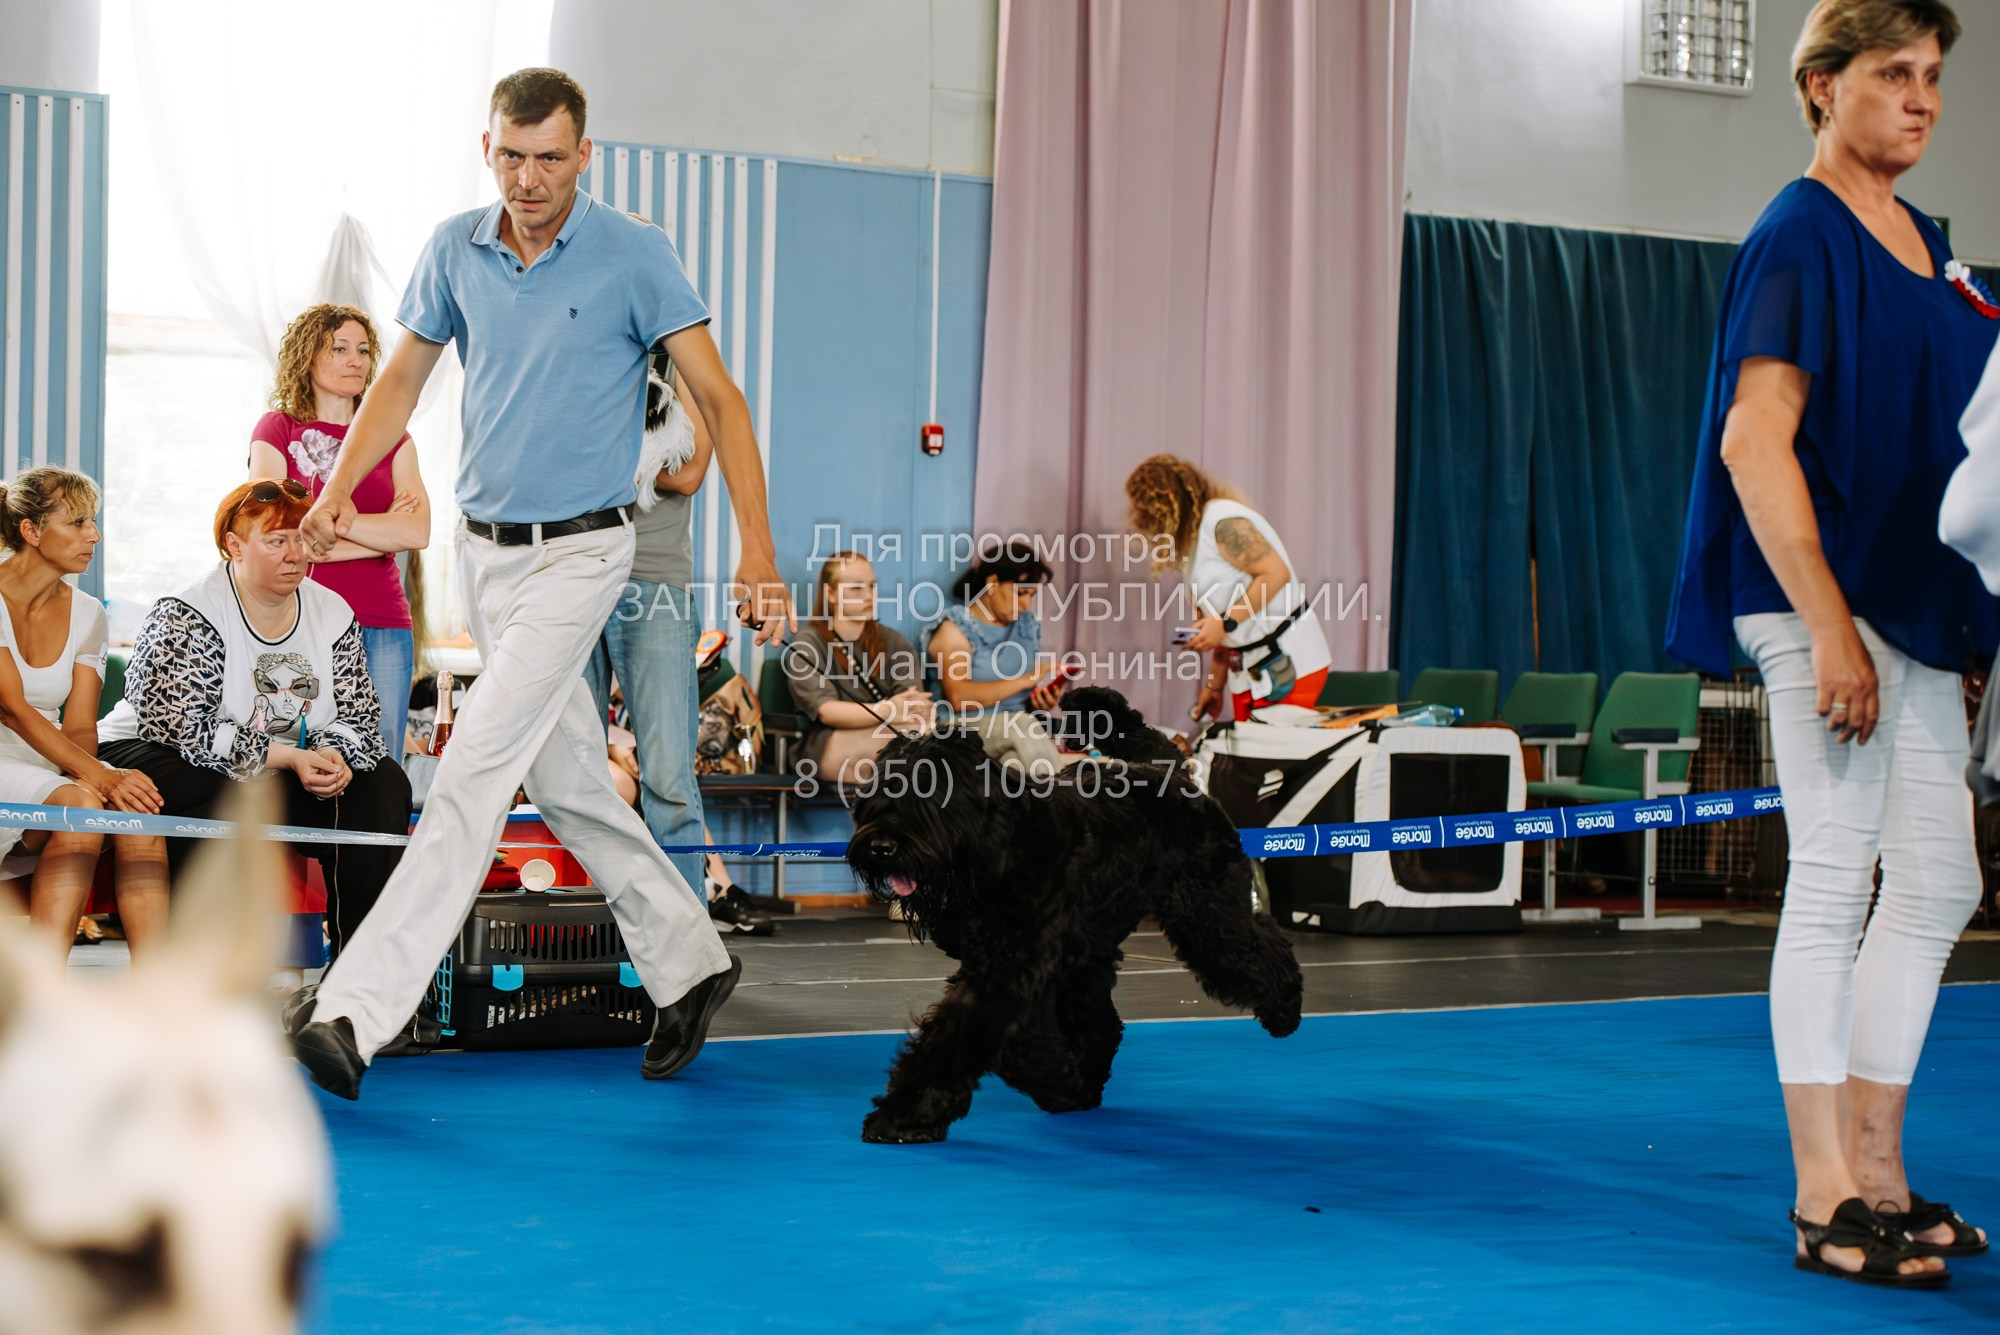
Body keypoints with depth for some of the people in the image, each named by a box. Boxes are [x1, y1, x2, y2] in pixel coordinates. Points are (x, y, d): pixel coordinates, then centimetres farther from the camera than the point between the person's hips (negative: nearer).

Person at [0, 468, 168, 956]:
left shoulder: (86, 614, 9)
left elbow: (79, 726, 4)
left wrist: (96, 777, -20)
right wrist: (97, 775, -29)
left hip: (52, 767, 5)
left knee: (137, 804, -25)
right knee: (79, 803, -32)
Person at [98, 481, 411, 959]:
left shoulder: (333, 613, 4)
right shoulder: (187, 616, -15)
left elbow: (360, 717, 8)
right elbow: (177, 727, -23)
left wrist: (333, 755, -17)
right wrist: (284, 757, -27)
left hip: (287, 774, 6)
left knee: (383, 785, -11)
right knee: (221, 800, -38)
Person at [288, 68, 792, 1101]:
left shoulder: (635, 257, -11)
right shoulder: (455, 249, 2)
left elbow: (717, 398, -10)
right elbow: (404, 375, 13)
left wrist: (758, 551, -19)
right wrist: (338, 489, -1)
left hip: (579, 552, -6)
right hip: (484, 548, 6)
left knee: (477, 765, -15)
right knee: (564, 777, 12)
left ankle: (357, 1012, -18)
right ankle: (688, 962, 28)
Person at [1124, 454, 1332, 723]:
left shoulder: (1221, 520, -12)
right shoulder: (1192, 538, 16)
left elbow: (1276, 572, -20)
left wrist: (1225, 623, -20)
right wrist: (1215, 685, 17)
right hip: (1248, 672, 9)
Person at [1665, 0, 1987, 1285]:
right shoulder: (1800, 236, -10)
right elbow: (1754, 441, -18)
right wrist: (1830, 632, -21)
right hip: (1826, 600, -9)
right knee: (1833, 879, -6)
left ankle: (1876, 1174, 20)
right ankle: (1825, 1203, 1)